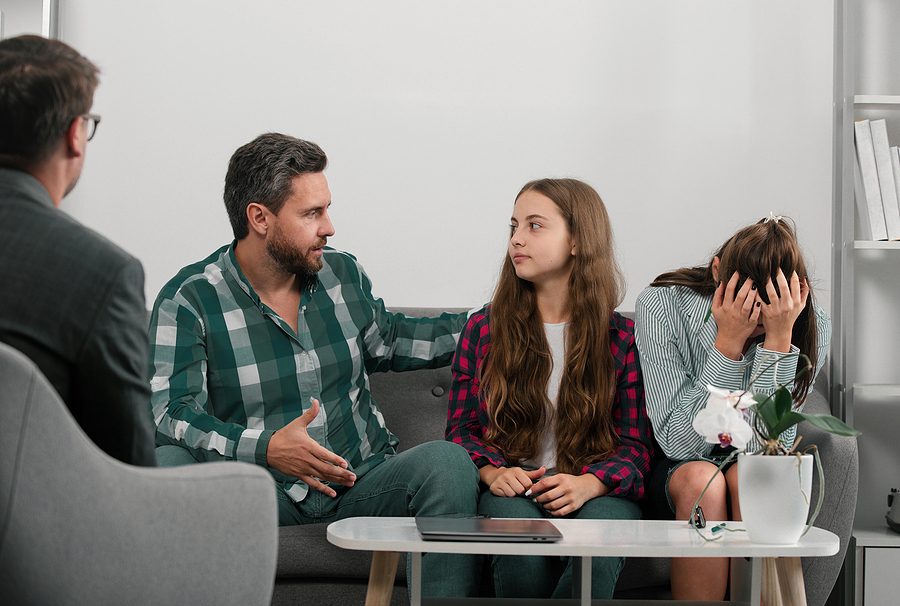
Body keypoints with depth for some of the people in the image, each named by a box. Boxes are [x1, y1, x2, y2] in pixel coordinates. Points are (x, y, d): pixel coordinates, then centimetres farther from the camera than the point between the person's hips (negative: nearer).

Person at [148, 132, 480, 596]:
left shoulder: (344, 275, 9)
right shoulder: (188, 301, -7)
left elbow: (385, 340, 27)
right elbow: (171, 413, -17)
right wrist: (265, 449, -32)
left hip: (362, 482, 4)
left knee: (448, 462, -25)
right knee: (166, 468, -31)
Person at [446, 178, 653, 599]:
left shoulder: (622, 337, 3)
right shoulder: (484, 329, 8)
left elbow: (636, 445, 2)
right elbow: (461, 428, 11)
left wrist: (589, 483, -18)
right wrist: (492, 472, -11)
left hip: (598, 490, -1)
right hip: (511, 490, 1)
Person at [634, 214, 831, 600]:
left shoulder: (811, 327, -15)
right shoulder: (662, 307, -20)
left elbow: (768, 448, -22)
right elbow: (679, 443, -23)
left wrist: (779, 339, -30)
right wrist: (728, 343, -31)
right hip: (674, 471, -1)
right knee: (702, 480, -33)